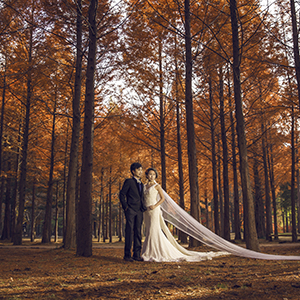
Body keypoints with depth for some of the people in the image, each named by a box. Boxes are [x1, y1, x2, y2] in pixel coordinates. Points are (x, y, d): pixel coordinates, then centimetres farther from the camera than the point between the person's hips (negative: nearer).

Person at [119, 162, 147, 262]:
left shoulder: (141, 184, 20)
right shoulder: (129, 181, 0)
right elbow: (122, 194, -4)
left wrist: (143, 208, 11)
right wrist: (125, 207, -9)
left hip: (139, 211, 6)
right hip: (130, 210, -6)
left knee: (138, 233, 5)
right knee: (129, 232, -6)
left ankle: (137, 254, 10)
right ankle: (127, 255, -2)